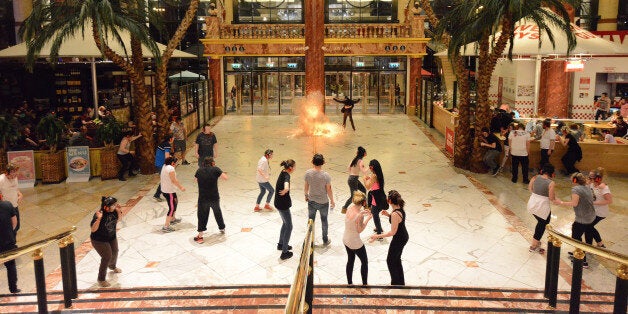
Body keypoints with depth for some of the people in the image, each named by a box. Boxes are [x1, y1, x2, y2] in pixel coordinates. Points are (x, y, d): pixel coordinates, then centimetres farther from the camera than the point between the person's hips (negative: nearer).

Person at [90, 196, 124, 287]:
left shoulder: (113, 211, -14)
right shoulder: (99, 215, -32)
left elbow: (118, 219, 5)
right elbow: (93, 229, -32)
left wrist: (119, 211, -13)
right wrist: (98, 219, -45)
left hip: (112, 237, 7)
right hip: (99, 240, -7)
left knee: (114, 253, 24)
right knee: (107, 257, -10)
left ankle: (112, 266, 58)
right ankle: (101, 279, 7)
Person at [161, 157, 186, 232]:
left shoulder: (164, 167, 9)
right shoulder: (171, 168, -21)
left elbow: (161, 177, 19)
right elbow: (174, 180, -23)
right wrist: (181, 187, -14)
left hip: (164, 189, 10)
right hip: (170, 191, -10)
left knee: (175, 202, 28)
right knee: (172, 208, -5)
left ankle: (173, 219, 43)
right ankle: (166, 226, -6)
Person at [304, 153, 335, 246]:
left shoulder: (308, 173, -15)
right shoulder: (326, 175, -23)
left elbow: (306, 187, -2)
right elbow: (329, 190, -14)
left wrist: (306, 195, 17)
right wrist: (332, 201, 1)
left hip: (311, 201, 2)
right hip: (323, 202, -2)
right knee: (324, 221, 18)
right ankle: (325, 240, 33)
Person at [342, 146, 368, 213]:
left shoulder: (355, 159, 5)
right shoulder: (360, 161, -18)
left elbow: (349, 167, 14)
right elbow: (363, 171, -27)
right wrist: (366, 168, -8)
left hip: (351, 177, 9)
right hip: (353, 180, -9)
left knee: (363, 190, 21)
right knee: (353, 196, 5)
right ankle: (344, 209, 16)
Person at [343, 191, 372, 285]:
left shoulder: (350, 207, -9)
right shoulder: (360, 216, -29)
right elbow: (359, 230, -19)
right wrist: (367, 219, -14)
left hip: (346, 239, 7)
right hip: (355, 242, -7)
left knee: (350, 260, 24)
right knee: (364, 262, 15)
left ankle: (349, 283, 36)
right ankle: (365, 284, 24)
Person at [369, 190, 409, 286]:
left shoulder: (395, 214, -32)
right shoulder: (400, 208, -5)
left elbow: (393, 232, -27)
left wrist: (377, 236, -25)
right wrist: (388, 215, 2)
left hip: (399, 240, -9)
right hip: (404, 237, 9)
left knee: (390, 260, 11)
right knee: (397, 259, 25)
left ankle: (395, 283, 24)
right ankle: (401, 282, 38)